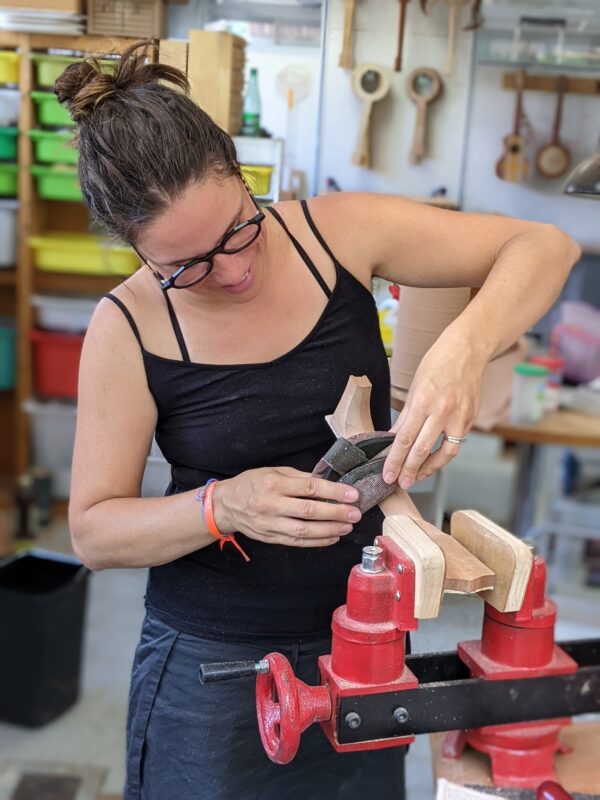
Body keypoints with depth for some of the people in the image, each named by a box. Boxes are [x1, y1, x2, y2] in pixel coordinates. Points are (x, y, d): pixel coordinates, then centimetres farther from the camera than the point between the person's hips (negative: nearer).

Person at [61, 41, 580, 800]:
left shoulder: (338, 232, -12)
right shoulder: (128, 329, -15)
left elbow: (544, 246, -12)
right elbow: (93, 531, -10)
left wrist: (460, 351, -31)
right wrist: (224, 506, -29)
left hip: (363, 634, 2)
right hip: (213, 658, -2)